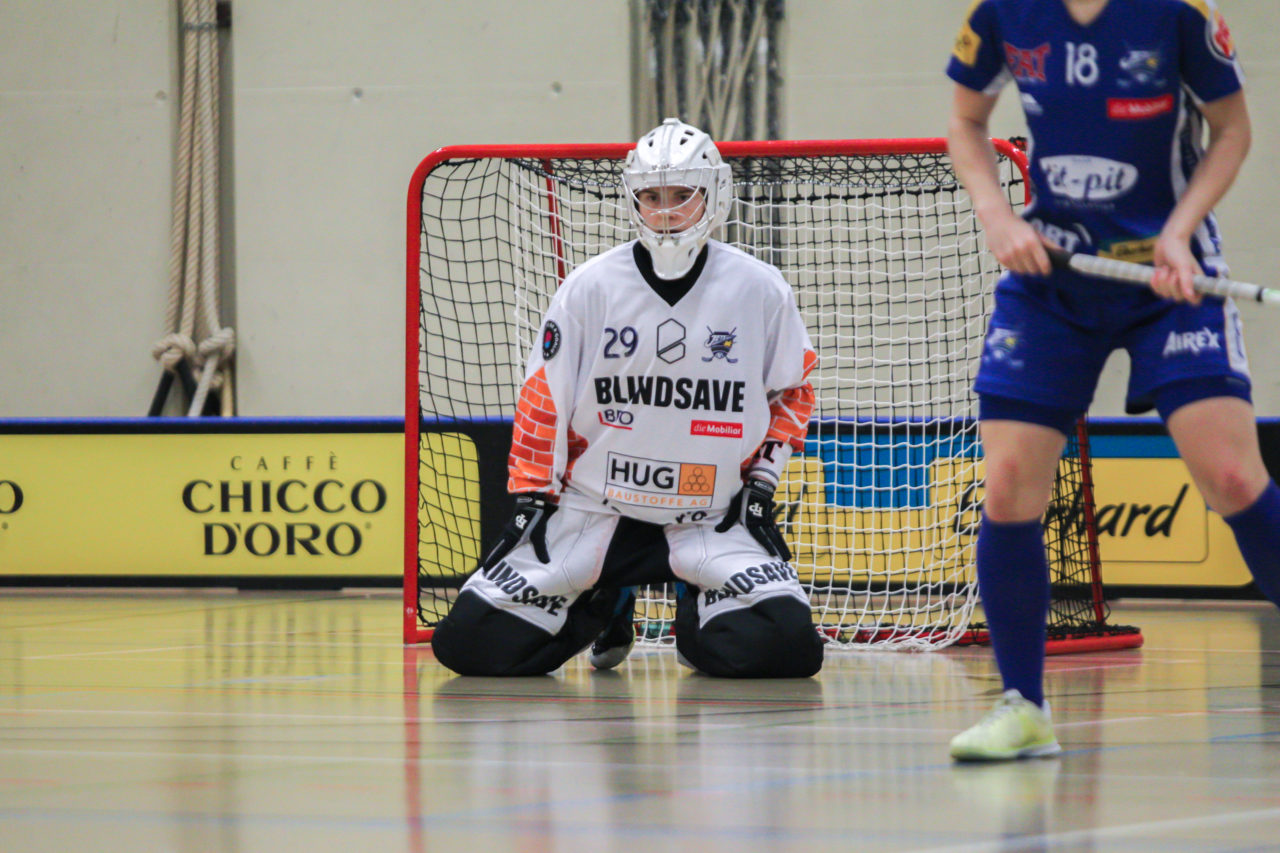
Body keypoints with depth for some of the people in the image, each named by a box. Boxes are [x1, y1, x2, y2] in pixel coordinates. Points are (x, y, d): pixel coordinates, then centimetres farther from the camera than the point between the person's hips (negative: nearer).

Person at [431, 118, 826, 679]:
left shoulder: (759, 290, -3)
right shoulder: (589, 287, -3)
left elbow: (793, 391, 10)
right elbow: (543, 398, 3)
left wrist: (762, 482, 1)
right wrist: (531, 497, -1)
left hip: (713, 520, 0)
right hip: (595, 505, 1)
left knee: (784, 644, -24)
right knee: (473, 641, -12)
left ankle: (697, 613, 13)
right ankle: (603, 608, 19)